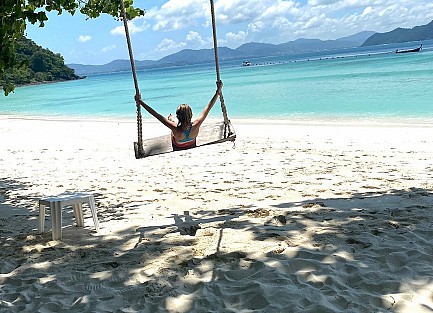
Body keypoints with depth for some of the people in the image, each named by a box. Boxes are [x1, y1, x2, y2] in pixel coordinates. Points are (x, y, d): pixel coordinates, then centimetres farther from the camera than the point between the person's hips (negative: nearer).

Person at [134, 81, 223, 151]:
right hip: (193, 148, 1)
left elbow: (157, 115, -41)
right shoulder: (196, 126, -42)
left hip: (178, 150, -1)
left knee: (170, 117, 22)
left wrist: (140, 101, -35)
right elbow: (208, 107, -33)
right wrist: (218, 91, -25)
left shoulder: (176, 129, -46)